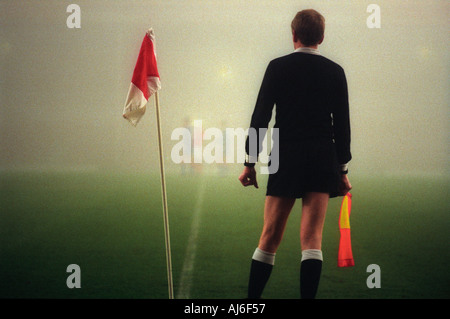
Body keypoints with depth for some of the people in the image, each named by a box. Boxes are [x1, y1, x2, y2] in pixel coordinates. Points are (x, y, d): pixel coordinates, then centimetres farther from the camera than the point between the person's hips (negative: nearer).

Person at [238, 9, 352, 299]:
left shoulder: (278, 67, 0)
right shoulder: (334, 71, 4)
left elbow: (260, 117, -2)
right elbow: (342, 124, 6)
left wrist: (250, 162, 2)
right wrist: (343, 170, 12)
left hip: (286, 159, -1)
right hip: (323, 161, 1)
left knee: (270, 237, 6)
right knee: (312, 239, -1)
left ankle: (252, 299, 8)